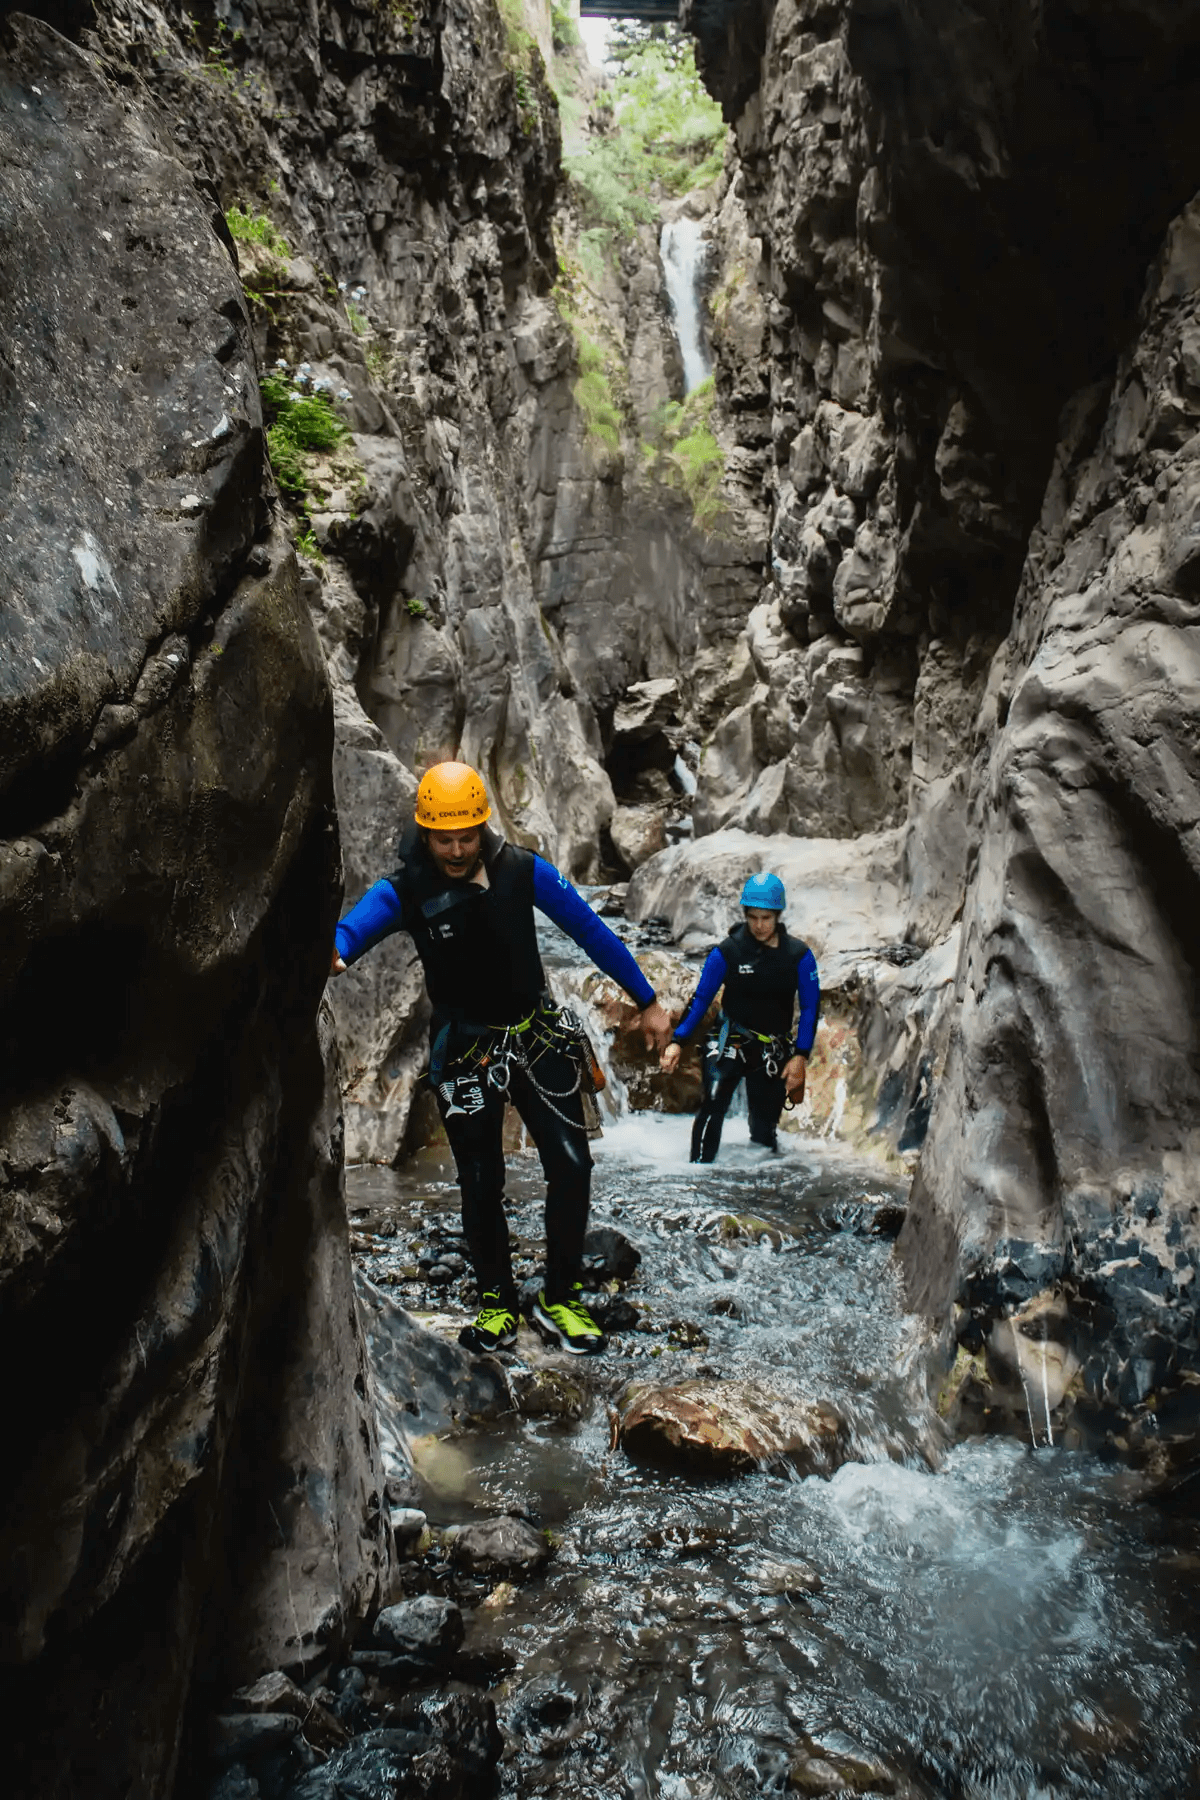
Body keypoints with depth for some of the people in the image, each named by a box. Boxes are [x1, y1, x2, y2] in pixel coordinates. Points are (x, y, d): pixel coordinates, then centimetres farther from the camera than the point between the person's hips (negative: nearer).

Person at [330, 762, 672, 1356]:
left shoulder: (523, 871, -11)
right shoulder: (404, 891, -14)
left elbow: (592, 932, -4)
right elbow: (354, 928, -34)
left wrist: (647, 1001, -1)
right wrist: (331, 953, -60)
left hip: (538, 1036, 1)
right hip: (465, 1050, -1)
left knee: (571, 1164, -5)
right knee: (480, 1183, 6)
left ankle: (560, 1301, 13)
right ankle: (497, 1304, 26)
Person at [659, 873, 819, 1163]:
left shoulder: (799, 955, -5)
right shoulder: (727, 951, -9)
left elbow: (810, 1008, 0)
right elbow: (700, 998, -4)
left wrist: (800, 1057, -7)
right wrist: (677, 1041, -13)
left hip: (773, 1050, 2)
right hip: (730, 1041, -2)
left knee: (764, 1125, 4)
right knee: (713, 1106, -21)